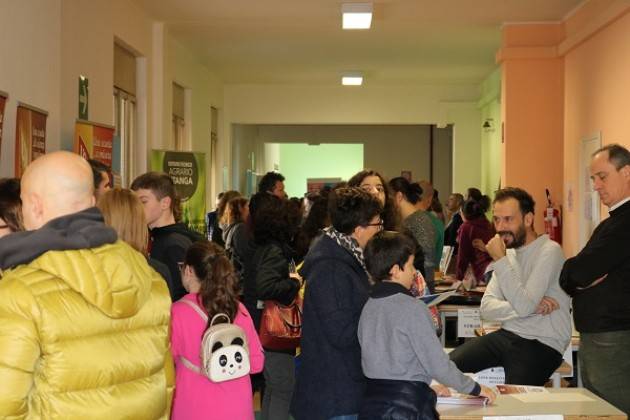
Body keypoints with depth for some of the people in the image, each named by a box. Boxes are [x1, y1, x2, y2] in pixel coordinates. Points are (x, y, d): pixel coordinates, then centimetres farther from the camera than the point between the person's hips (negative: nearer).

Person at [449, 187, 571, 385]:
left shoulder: (549, 251, -12)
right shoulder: (509, 252, 12)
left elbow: (523, 306, -23)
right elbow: (487, 308, 3)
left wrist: (500, 260, -19)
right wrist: (531, 307, -15)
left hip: (542, 344, -7)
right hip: (507, 335, 7)